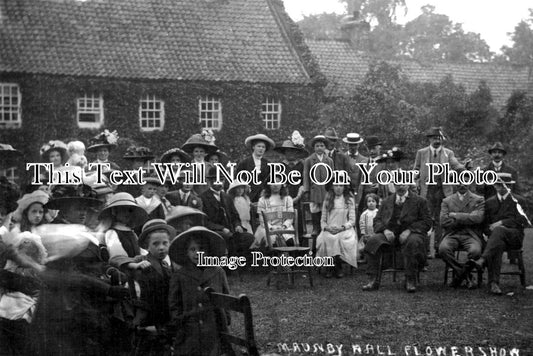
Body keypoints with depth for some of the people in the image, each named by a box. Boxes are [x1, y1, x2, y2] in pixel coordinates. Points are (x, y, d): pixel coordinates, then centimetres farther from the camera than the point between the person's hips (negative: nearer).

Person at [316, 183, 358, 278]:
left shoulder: (349, 200, 10)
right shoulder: (327, 200, 15)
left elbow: (352, 220, 3)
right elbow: (323, 220, 13)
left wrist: (342, 227, -14)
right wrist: (327, 227, -9)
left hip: (345, 230, -1)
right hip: (329, 230, 2)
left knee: (340, 239, -36)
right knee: (324, 239, -33)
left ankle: (338, 267, -18)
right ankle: (329, 267, -18)